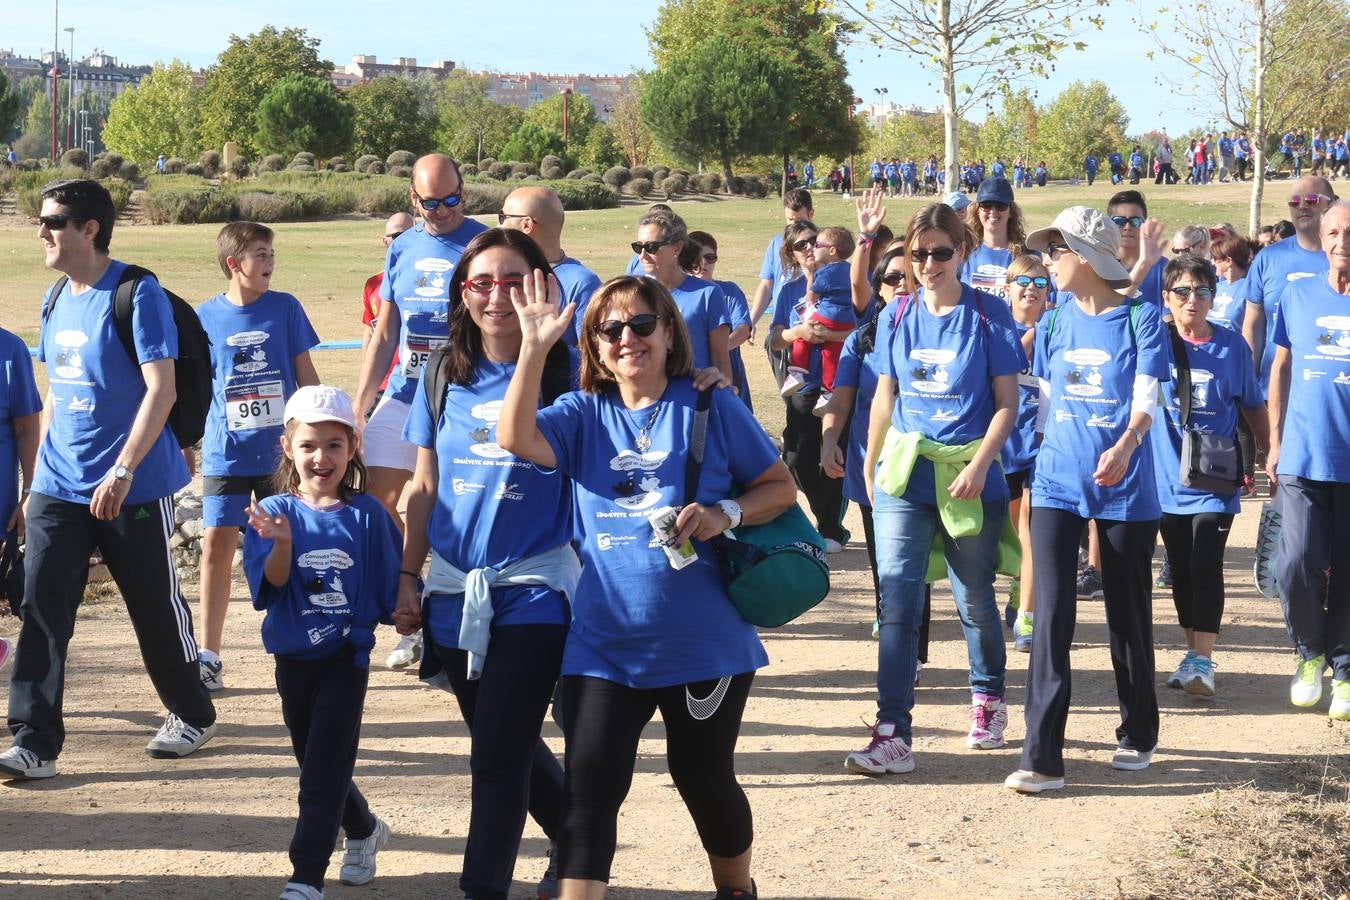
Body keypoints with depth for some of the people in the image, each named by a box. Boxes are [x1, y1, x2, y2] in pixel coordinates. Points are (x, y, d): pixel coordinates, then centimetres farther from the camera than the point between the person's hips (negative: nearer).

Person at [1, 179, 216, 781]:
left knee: (156, 608, 8)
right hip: (59, 489, 6)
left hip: (134, 488, -6)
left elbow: (161, 390, -17)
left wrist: (121, 472, -23)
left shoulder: (137, 294, -12)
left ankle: (193, 717, 29)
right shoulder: (56, 300, 10)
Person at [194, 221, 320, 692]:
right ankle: (208, 655, 6)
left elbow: (305, 372, 8)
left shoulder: (285, 308, 1)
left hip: (280, 451, 0)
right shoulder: (206, 317, 1)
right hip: (226, 454, 0)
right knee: (216, 546, -2)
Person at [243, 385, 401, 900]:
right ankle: (363, 830, 42)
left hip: (346, 655, -3)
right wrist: (282, 541, -32)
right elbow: (270, 584, -15)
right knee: (316, 764, 18)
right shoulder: (274, 513, -3)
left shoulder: (366, 516, -5)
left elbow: (393, 588, 2)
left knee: (323, 768, -7)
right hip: (294, 658, 3)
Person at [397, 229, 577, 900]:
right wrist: (408, 578, 8)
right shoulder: (445, 377, 6)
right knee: (508, 745, 18)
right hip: (454, 589, 5)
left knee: (499, 756, -8)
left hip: (534, 587, -5)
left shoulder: (564, 371, -5)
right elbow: (425, 486, 11)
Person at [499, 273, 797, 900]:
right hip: (604, 643, 1)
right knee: (589, 788, -7)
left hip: (704, 641, -1)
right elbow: (516, 438, -16)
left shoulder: (710, 407, -2)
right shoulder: (584, 415, 4)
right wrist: (535, 346, -22)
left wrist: (726, 513, -16)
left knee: (704, 777, 14)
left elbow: (780, 486, 3)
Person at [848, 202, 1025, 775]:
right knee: (897, 603, -7)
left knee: (974, 599, 12)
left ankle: (988, 702, 35)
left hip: (970, 478, -2)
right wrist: (870, 466, 17)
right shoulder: (898, 319, 6)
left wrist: (980, 464, -17)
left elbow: (1007, 402, -6)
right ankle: (893, 733, -9)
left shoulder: (989, 316, -3)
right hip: (902, 476, 2)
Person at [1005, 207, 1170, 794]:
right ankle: (1042, 757, -10)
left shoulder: (1140, 318, -4)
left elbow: (1145, 400, -13)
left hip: (1125, 484, -2)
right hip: (1058, 482, 3)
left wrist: (1124, 446, -32)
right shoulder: (1054, 323, 8)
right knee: (1052, 615, -8)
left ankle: (1137, 736, 29)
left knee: (1128, 614, 9)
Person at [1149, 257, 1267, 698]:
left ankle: (1202, 661, -7)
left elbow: (1252, 406, 8)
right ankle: (1193, 653, 22)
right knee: (1181, 571, 10)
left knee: (1206, 568, -11)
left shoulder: (1232, 345, -1)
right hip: (1168, 477, 2)